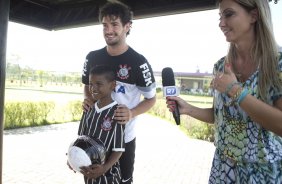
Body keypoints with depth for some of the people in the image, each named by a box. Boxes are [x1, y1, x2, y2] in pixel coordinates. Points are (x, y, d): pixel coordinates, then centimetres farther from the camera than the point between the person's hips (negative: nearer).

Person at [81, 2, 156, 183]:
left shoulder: (138, 62, -16)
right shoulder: (92, 57, -2)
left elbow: (151, 98, -7)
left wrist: (132, 113, -25)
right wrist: (87, 99, -7)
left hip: (123, 137, -4)